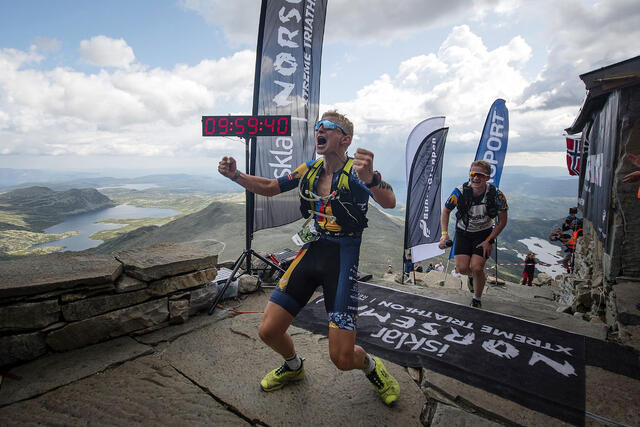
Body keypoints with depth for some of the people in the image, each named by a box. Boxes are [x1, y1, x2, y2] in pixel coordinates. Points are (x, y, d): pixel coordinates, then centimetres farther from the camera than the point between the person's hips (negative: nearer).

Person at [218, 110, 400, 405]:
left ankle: (372, 368, 31)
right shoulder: (310, 170, 7)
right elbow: (269, 188, 15)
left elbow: (389, 203, -28)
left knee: (342, 359, -7)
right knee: (268, 331, 4)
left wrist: (369, 178, -49)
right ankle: (293, 367, 38)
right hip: (312, 250, 6)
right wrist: (235, 175, -1)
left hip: (343, 256, -5)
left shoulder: (356, 170, -10)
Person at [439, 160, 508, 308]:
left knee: (476, 268, -16)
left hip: (484, 233, -1)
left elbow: (502, 221, -7)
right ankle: (475, 275, 29)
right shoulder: (460, 192, -21)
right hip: (463, 232, 1)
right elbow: (446, 211, -4)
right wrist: (444, 233, -14)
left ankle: (477, 298, 12)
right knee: (462, 268, -10)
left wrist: (488, 241, -12)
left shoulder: (496, 195, -21)